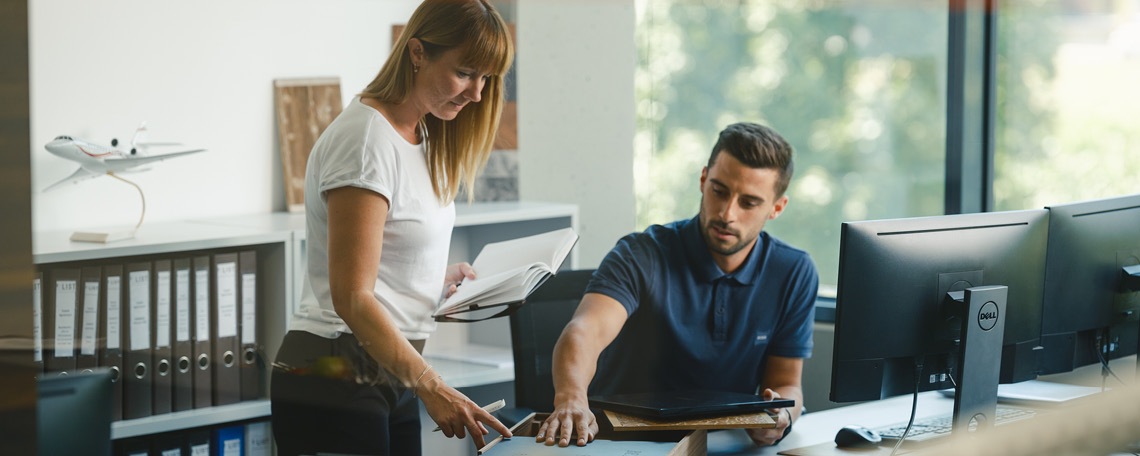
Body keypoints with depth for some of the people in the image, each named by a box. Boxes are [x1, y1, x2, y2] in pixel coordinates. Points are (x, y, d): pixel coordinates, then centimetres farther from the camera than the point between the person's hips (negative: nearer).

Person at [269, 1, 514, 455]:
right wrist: (431, 386, -28)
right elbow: (351, 298, -22)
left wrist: (441, 277, 7)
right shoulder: (366, 140, -17)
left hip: (389, 379, 9)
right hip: (334, 385, -9)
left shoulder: (419, 136, 12)